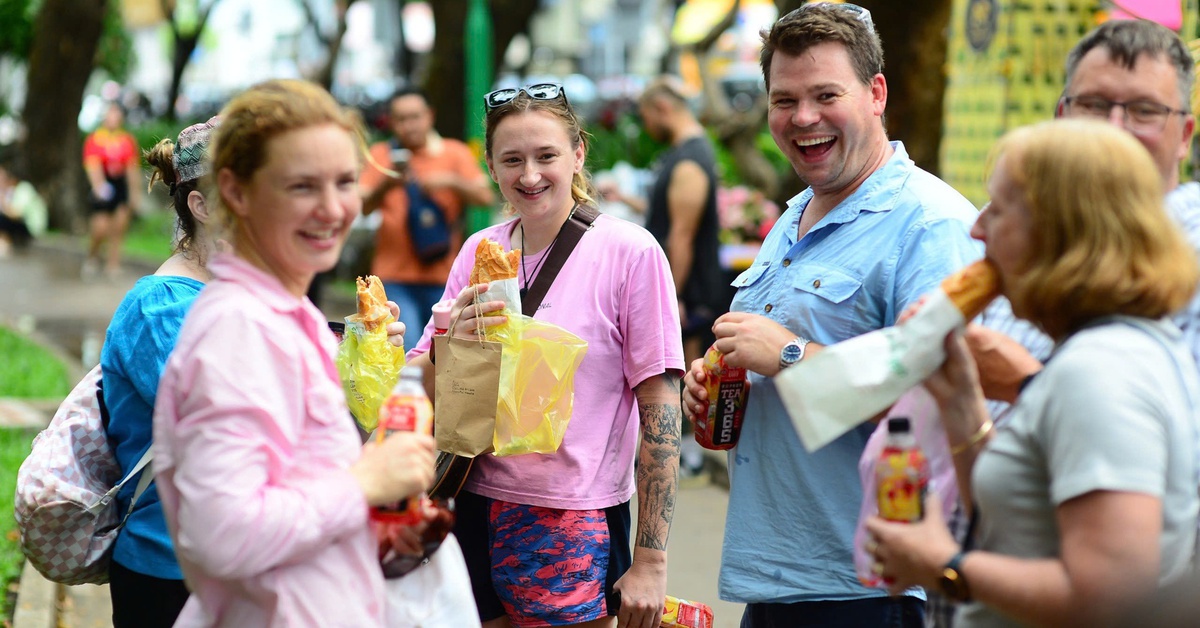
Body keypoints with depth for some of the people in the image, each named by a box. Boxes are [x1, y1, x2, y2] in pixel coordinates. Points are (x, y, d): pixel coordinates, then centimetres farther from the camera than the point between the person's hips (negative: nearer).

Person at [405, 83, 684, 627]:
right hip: (476, 511, 4)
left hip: (573, 524, -4)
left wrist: (651, 561, -11)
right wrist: (453, 340, -16)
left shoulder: (629, 252, -8)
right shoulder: (480, 251, 4)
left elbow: (660, 409, -9)